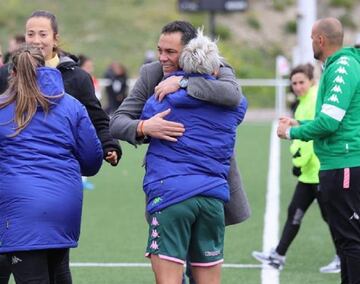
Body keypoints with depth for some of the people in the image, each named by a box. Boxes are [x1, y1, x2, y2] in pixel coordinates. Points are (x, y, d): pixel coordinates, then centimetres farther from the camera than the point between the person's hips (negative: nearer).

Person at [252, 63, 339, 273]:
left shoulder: (317, 100, -14)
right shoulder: (304, 103, 15)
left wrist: (300, 160, -16)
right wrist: (297, 156, 3)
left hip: (320, 170, -10)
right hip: (309, 171, 10)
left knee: (329, 214, -1)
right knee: (295, 212, 11)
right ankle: (278, 256, 16)